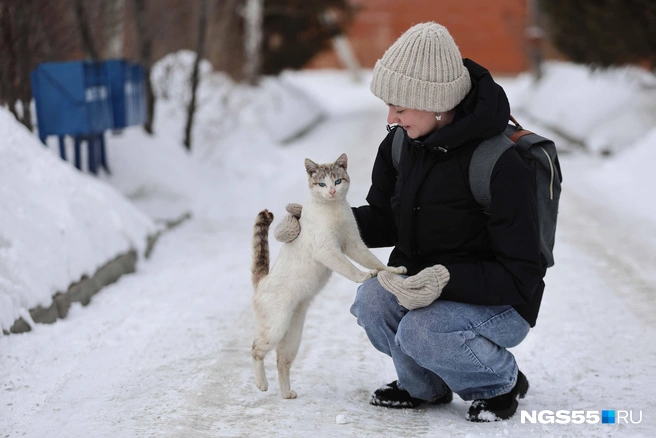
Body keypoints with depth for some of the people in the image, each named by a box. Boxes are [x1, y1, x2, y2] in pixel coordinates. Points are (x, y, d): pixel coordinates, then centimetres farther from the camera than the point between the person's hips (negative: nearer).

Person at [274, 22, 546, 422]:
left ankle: (504, 383, 0)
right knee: (372, 301, -23)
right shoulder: (402, 145, -3)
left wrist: (448, 279, -38)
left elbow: (520, 276, -23)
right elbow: (384, 222, 12)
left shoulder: (501, 165, -25)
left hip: (502, 304, -6)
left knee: (422, 331, -33)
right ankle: (424, 386, 8)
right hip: (426, 283, 6)